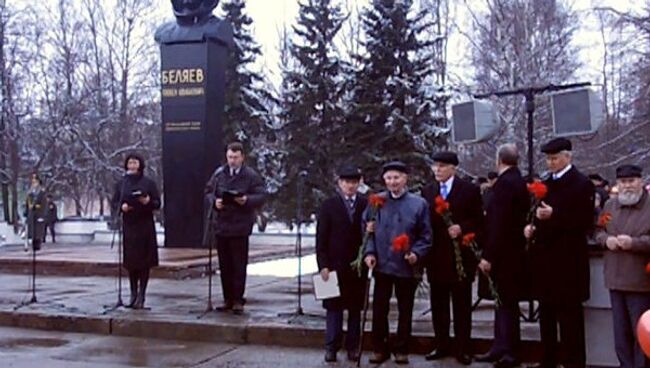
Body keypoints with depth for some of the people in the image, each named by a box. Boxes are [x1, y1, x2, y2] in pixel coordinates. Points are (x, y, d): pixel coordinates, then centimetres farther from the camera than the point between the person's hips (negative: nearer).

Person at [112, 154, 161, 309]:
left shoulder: (149, 183, 1)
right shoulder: (121, 184, 8)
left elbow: (158, 204, 1)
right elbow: (114, 203, 10)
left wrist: (148, 201, -20)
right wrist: (122, 206, -12)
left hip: (145, 226, -2)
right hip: (128, 225, 2)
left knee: (144, 261, -2)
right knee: (130, 261, 5)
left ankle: (141, 296, 3)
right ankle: (133, 295, 16)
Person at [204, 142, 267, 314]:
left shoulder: (251, 176, -2)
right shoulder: (219, 173, 9)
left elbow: (261, 196, -5)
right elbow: (208, 192, 13)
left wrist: (247, 200, -23)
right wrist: (214, 201, -8)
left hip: (240, 227, -4)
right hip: (221, 224, 4)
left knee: (239, 266, -1)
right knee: (224, 265, 10)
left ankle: (238, 300, 7)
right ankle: (227, 299, 19)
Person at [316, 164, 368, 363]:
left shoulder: (366, 204, 2)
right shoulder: (329, 205, 1)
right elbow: (321, 237, -1)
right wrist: (323, 264, -7)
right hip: (335, 264, -1)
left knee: (356, 308, 7)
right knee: (334, 306, 4)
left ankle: (353, 346, 16)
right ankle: (331, 347, 10)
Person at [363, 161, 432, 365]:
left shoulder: (419, 203, -1)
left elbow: (425, 236, 1)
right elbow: (367, 229, 6)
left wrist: (416, 253, -14)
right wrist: (370, 252, -6)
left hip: (407, 266, -1)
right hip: (382, 265, 1)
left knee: (405, 311, 9)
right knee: (379, 309, 4)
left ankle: (401, 350, 22)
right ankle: (379, 349, 18)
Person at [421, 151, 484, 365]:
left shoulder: (470, 190, -2)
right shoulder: (427, 191, 9)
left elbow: (478, 221, -2)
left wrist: (461, 228, -19)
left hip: (460, 256, -3)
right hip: (436, 257, 4)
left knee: (462, 305, 4)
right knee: (438, 305, 10)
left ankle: (463, 349, 13)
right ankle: (441, 346, 21)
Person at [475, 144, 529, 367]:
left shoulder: (504, 183, -18)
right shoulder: (518, 181, 11)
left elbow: (499, 224, -23)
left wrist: (488, 256, -19)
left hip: (504, 254, -10)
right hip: (513, 251, 10)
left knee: (506, 303, -2)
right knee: (504, 302, 15)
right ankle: (500, 348, 23)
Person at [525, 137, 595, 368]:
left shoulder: (581, 184, -7)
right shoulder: (547, 184, 14)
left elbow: (585, 222, -14)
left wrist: (554, 215, -23)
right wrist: (532, 226, 0)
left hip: (567, 259, -7)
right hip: (545, 256, 7)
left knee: (569, 314, -1)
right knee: (546, 312, 14)